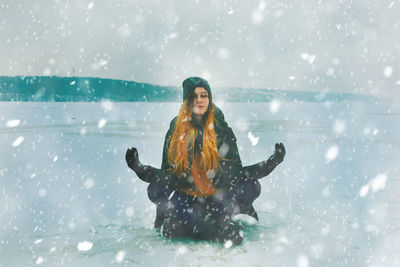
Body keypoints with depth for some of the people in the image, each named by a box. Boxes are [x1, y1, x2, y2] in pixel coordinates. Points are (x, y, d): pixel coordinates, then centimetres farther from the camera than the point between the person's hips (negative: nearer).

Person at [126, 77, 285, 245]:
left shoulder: (222, 130, 5)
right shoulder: (175, 132, 5)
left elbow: (236, 173, 2)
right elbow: (167, 174, 3)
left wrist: (271, 163, -8)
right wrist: (139, 168, -12)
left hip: (218, 199, 0)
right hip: (186, 199, 0)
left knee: (252, 186, -23)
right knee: (154, 190, -26)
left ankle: (185, 226, -35)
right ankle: (217, 230, -40)